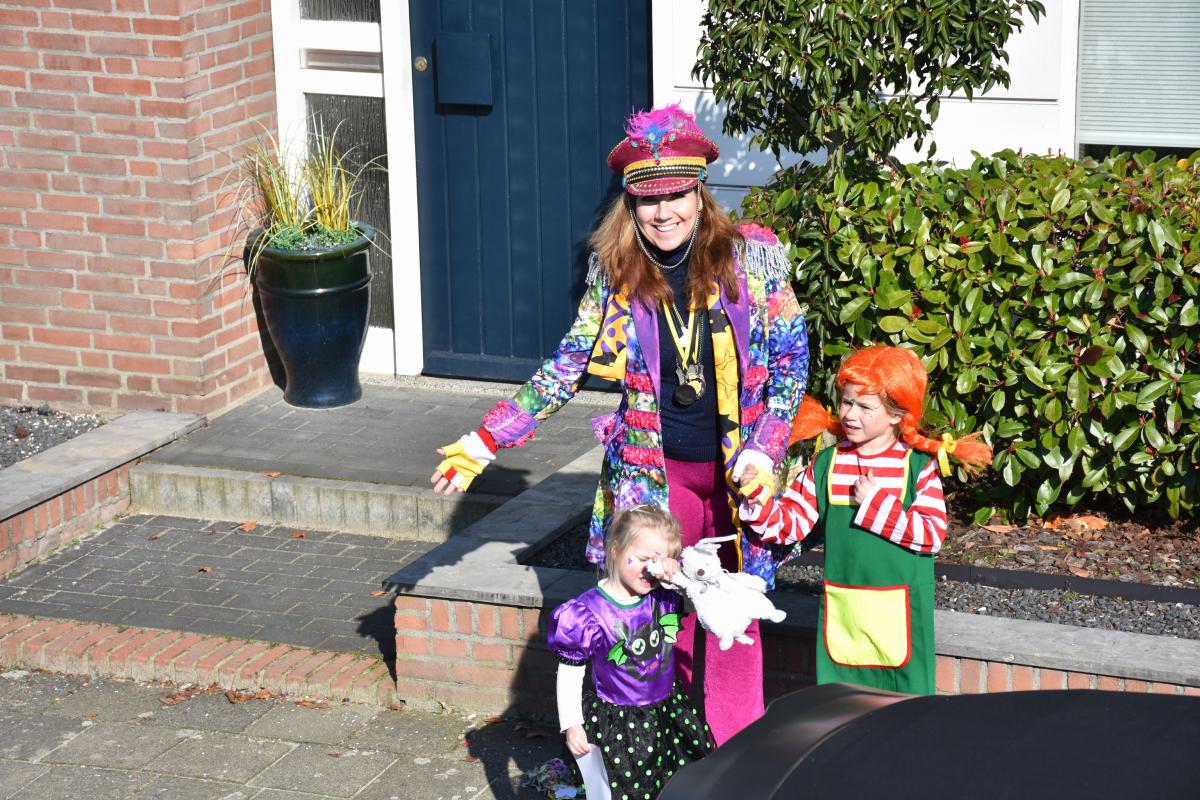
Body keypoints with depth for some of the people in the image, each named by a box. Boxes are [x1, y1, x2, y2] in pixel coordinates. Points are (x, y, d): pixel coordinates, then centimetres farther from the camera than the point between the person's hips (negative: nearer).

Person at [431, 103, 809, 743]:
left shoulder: (752, 257, -6)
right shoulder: (616, 273, 0)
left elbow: (791, 359, -2)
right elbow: (568, 366, 3)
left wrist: (765, 451, -13)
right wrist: (487, 441, -2)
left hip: (739, 471, -1)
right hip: (655, 471, 1)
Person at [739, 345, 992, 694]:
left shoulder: (919, 466, -5)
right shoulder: (826, 465, 5)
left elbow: (932, 534, -15)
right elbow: (790, 522, 3)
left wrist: (877, 502, -16)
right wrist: (758, 496, -14)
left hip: (898, 609, -3)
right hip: (841, 608, 3)